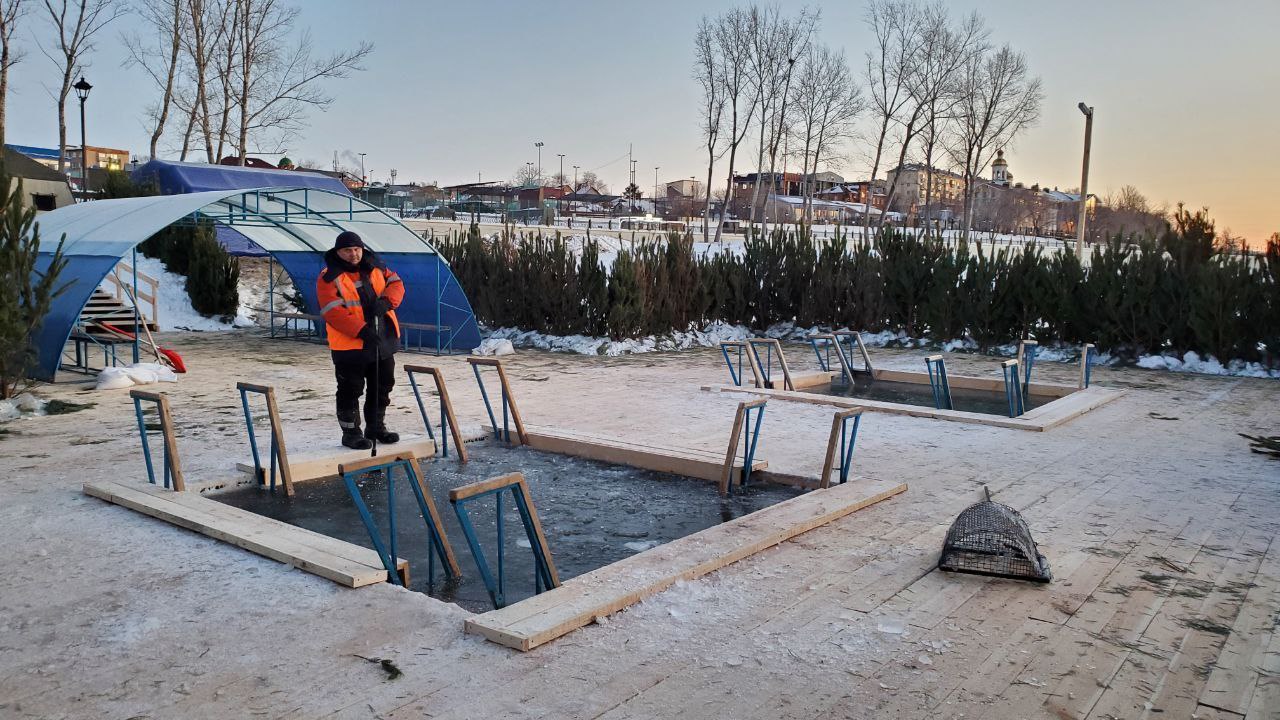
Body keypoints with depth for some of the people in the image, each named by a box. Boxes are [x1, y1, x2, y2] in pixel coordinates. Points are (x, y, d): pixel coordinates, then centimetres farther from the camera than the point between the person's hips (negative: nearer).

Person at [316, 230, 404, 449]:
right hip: (350, 345, -6)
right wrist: (361, 330, -27)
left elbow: (396, 284, 7)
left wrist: (386, 302, -16)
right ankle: (351, 432, 15)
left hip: (383, 340, 6)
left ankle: (376, 427, 30)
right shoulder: (329, 278, -10)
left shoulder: (375, 267, 9)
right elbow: (332, 312, -18)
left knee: (383, 385, 15)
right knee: (351, 390, 2)